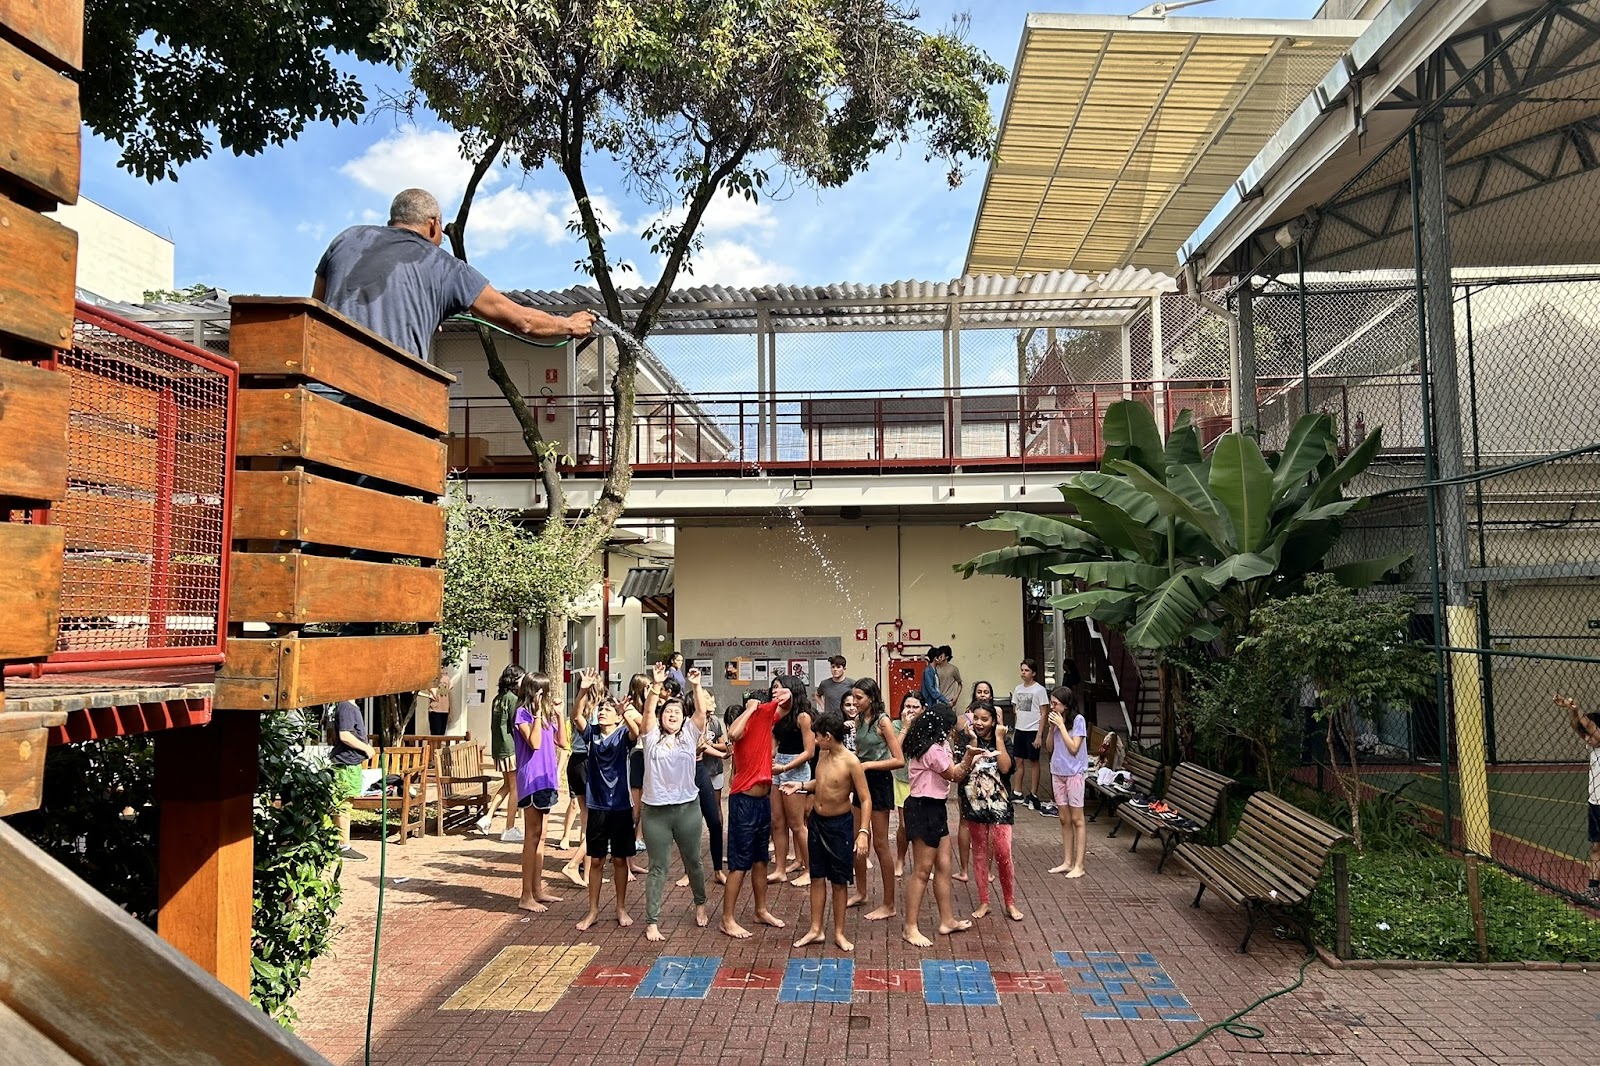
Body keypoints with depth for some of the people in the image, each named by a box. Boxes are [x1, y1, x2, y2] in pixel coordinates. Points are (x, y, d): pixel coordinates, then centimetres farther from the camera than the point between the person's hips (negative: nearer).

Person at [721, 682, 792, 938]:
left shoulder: (766, 715, 1)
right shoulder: (745, 723, -18)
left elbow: (783, 705, 17)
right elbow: (733, 734, -41)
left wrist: (787, 694, -7)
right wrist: (751, 708, -29)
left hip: (763, 799, 8)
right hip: (744, 800, -8)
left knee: (760, 859, 18)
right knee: (740, 863, -3)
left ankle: (762, 910, 31)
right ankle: (727, 920, 5)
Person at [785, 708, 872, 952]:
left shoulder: (850, 761, -22)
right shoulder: (823, 756, -1)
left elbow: (865, 799, -21)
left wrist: (863, 833, -27)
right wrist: (801, 786, 5)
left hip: (840, 825, -6)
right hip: (816, 821, 6)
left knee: (839, 882, 7)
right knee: (817, 877, 13)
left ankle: (839, 933, 21)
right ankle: (815, 930, 23)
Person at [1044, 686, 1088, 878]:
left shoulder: (1078, 720, -12)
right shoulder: (1056, 719, 6)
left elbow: (1074, 748, -18)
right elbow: (1049, 748, 9)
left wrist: (1061, 725, -17)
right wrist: (1052, 727, -5)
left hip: (1074, 774, -6)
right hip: (1058, 772, 7)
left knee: (1077, 820, -1)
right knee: (1065, 820, 11)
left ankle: (1078, 866, 3)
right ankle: (1067, 862, 18)